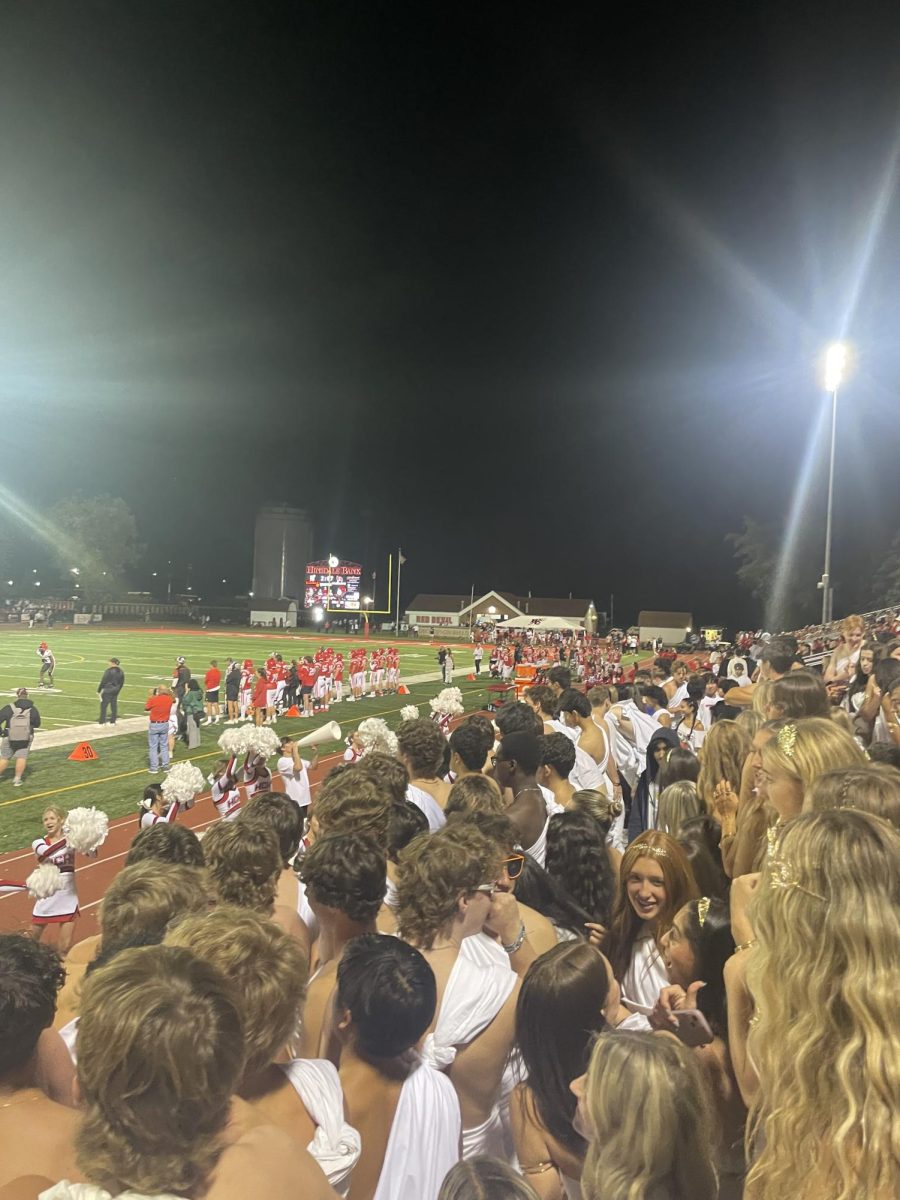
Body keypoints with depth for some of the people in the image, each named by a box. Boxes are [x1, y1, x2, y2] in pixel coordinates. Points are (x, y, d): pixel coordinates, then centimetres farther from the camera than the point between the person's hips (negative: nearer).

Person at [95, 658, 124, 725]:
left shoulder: (109, 671, -14)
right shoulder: (121, 672, 6)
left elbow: (103, 681, -13)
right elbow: (122, 683, 12)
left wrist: (98, 690, -6)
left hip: (107, 690, -6)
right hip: (115, 691, 6)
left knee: (103, 706, 0)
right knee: (114, 706, 10)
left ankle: (102, 722, 1)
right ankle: (113, 722, 13)